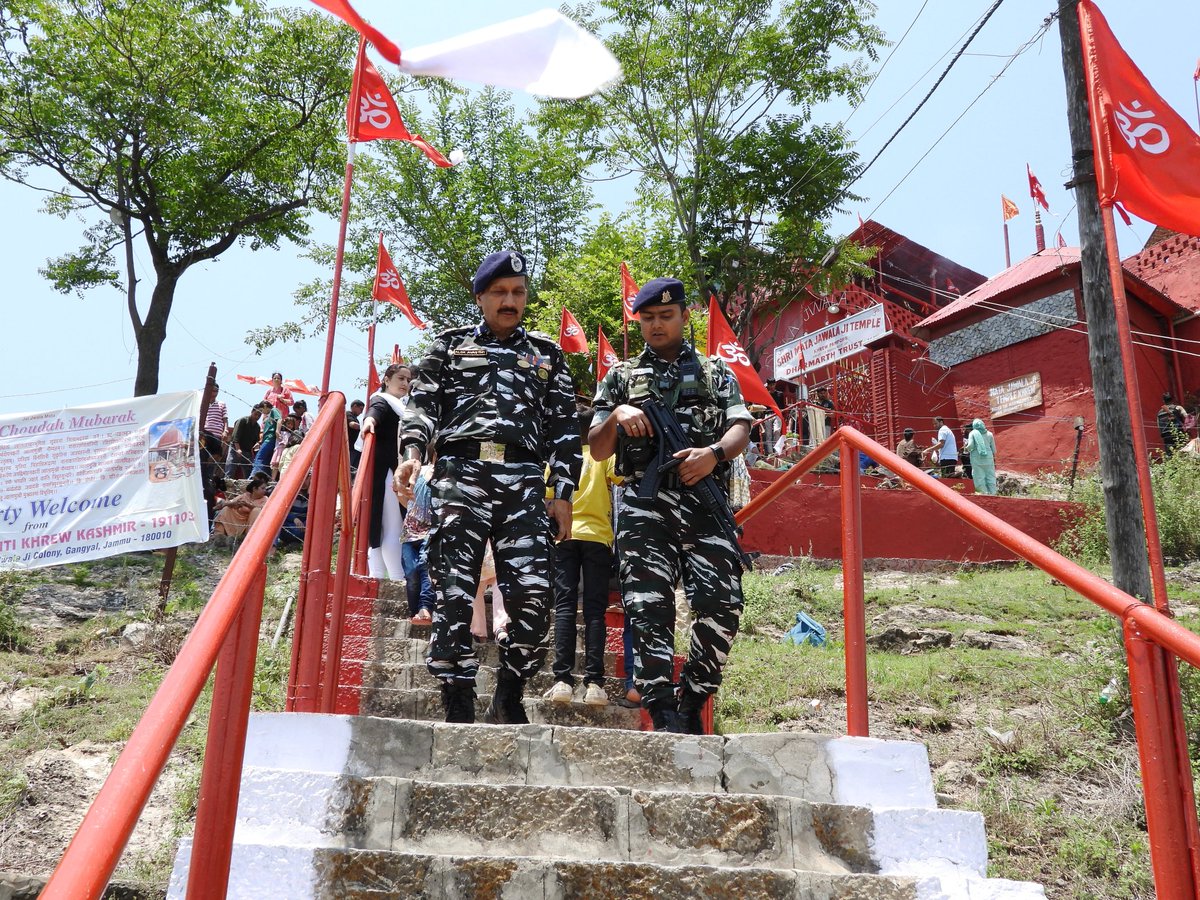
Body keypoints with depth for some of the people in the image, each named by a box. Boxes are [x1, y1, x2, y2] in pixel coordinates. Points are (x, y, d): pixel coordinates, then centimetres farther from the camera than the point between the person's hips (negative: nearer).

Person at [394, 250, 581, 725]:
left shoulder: (547, 354, 22)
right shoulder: (451, 343, 20)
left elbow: (564, 426, 16)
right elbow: (424, 403, 11)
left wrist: (562, 492, 6)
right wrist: (412, 452, -9)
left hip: (524, 478, 1)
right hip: (461, 471, 0)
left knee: (533, 592, -11)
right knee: (453, 591, -7)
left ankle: (509, 696, 8)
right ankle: (458, 706, 0)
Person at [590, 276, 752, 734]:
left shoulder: (716, 372, 24)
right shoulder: (621, 376, 22)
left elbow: (741, 429, 10)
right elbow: (597, 450, 18)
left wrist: (715, 453, -12)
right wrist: (617, 416, -2)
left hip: (705, 501, 0)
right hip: (646, 503, 0)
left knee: (721, 603, -13)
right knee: (649, 606, -13)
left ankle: (692, 704, 5)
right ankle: (665, 716, -10)